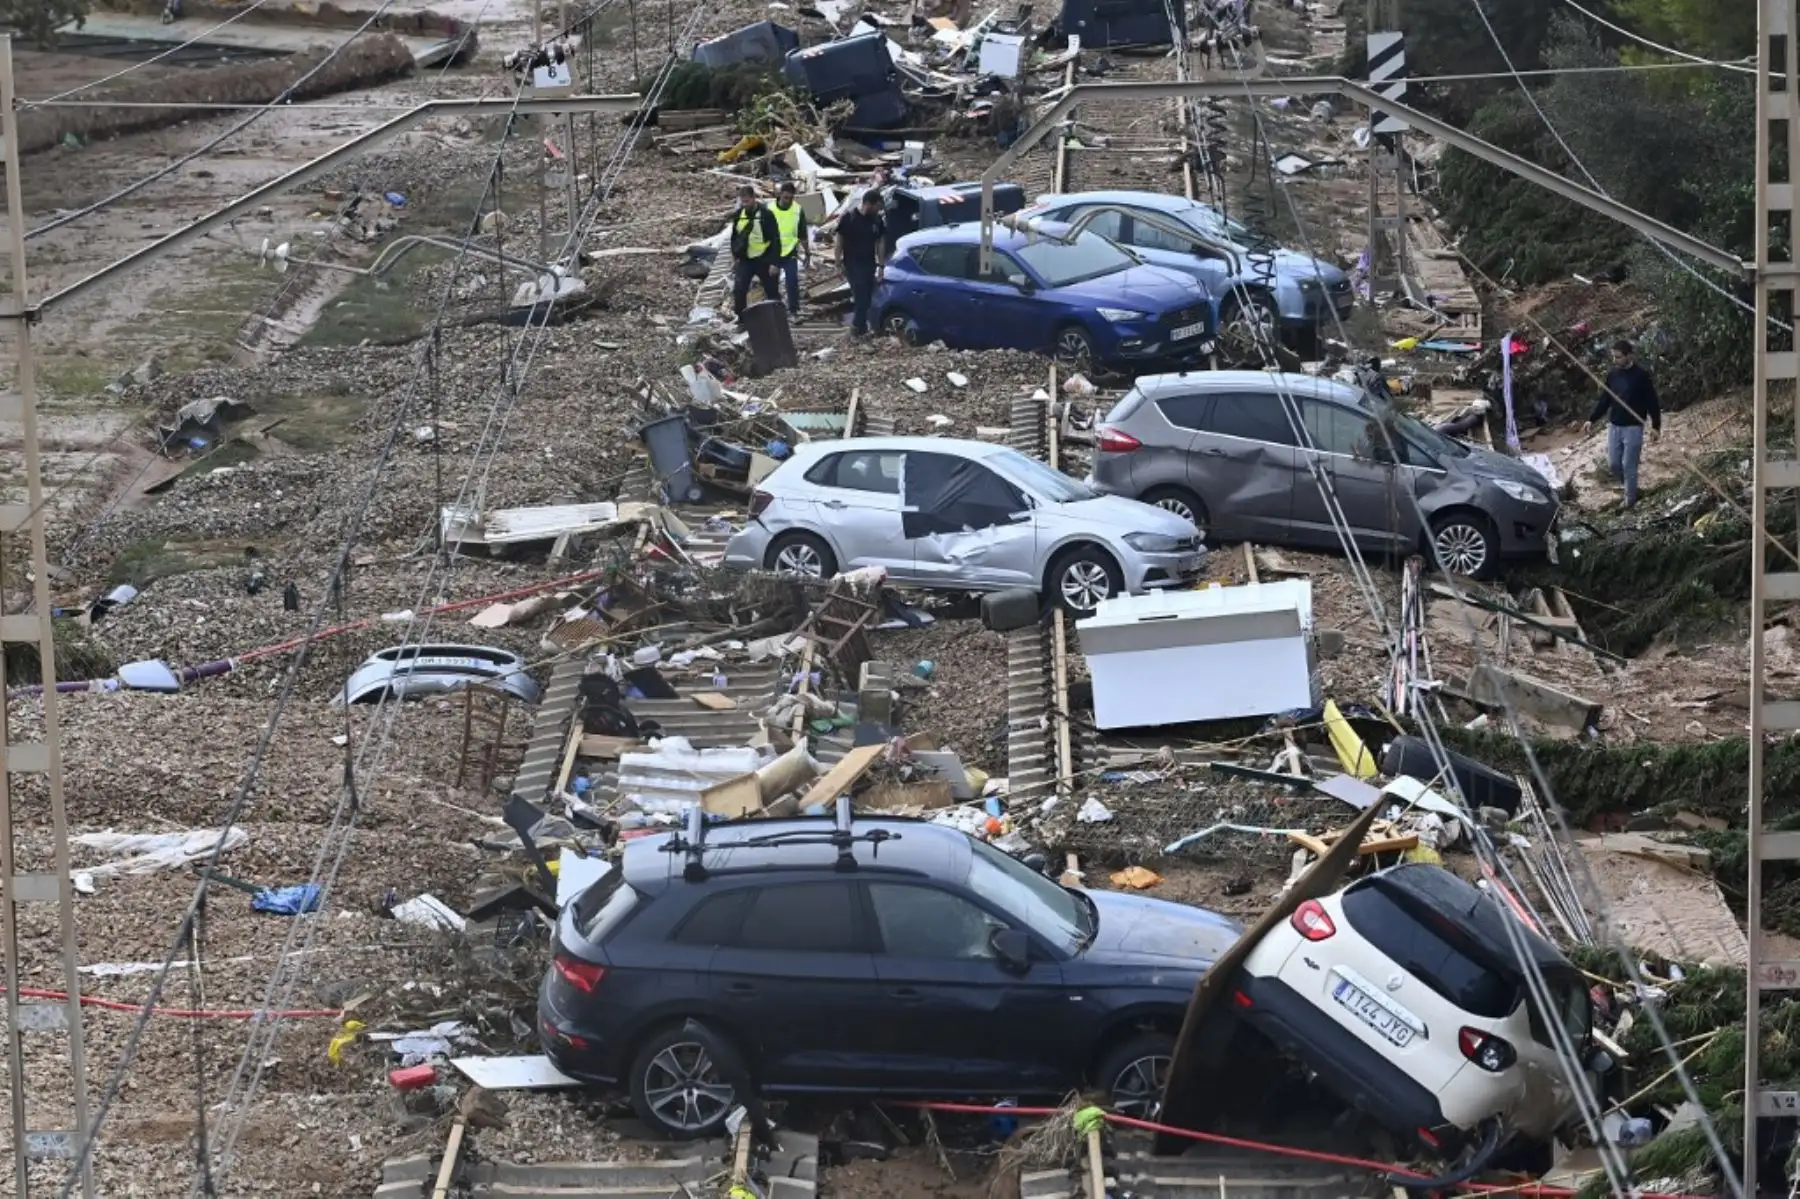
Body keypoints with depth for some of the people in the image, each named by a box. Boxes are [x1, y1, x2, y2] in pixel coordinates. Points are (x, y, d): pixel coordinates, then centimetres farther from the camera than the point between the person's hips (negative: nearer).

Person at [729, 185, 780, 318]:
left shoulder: (766, 215, -12)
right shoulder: (738, 215, 3)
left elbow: (775, 239, -11)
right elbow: (734, 237, 15)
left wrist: (773, 262, -15)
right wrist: (734, 258, 11)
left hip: (763, 260, -4)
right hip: (745, 260, 4)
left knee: (772, 292, 8)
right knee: (739, 290, -10)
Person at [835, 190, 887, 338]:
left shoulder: (877, 220, 3)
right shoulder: (848, 218, -11)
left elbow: (879, 243, 9)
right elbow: (840, 241, -5)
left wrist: (881, 265, 6)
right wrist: (839, 263, -7)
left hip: (869, 264, 5)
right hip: (852, 264, -5)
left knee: (867, 297, 7)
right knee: (860, 296, -9)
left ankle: (859, 327, 17)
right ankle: (859, 328, -1)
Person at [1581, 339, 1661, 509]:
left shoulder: (1641, 375, -11)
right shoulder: (1612, 374, 4)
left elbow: (1652, 402, -8)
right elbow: (1604, 400, 12)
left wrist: (1655, 426, -10)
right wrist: (1592, 420, 6)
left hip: (1633, 427, -6)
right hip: (1614, 426, 6)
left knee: (1628, 465, -3)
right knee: (1613, 463, 8)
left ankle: (1630, 501, 10)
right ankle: (1630, 488, 33)